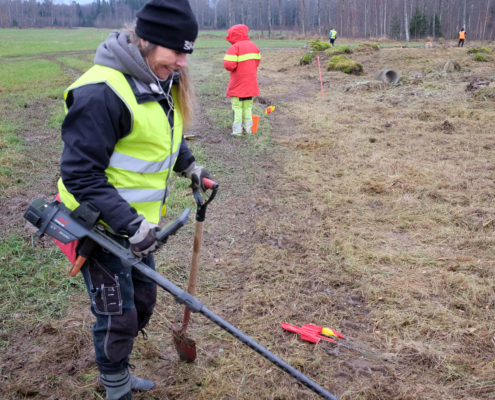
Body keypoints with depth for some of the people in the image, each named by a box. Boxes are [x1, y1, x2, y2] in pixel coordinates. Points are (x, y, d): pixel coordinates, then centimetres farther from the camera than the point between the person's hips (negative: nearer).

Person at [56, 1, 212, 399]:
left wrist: (189, 165, 16)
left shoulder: (163, 81, 1)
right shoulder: (102, 92, -27)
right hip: (102, 227, -8)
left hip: (138, 222, 8)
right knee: (117, 317, 5)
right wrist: (130, 224, -29)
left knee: (142, 304, 20)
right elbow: (80, 175, -26)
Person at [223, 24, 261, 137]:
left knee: (237, 107, 1)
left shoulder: (235, 48, -17)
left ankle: (237, 130, 0)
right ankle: (248, 128, 19)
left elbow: (229, 65, -24)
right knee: (248, 106, 15)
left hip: (238, 84, -6)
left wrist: (226, 63, -2)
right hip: (251, 83, 6)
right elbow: (257, 61, 12)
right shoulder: (253, 45, 5)